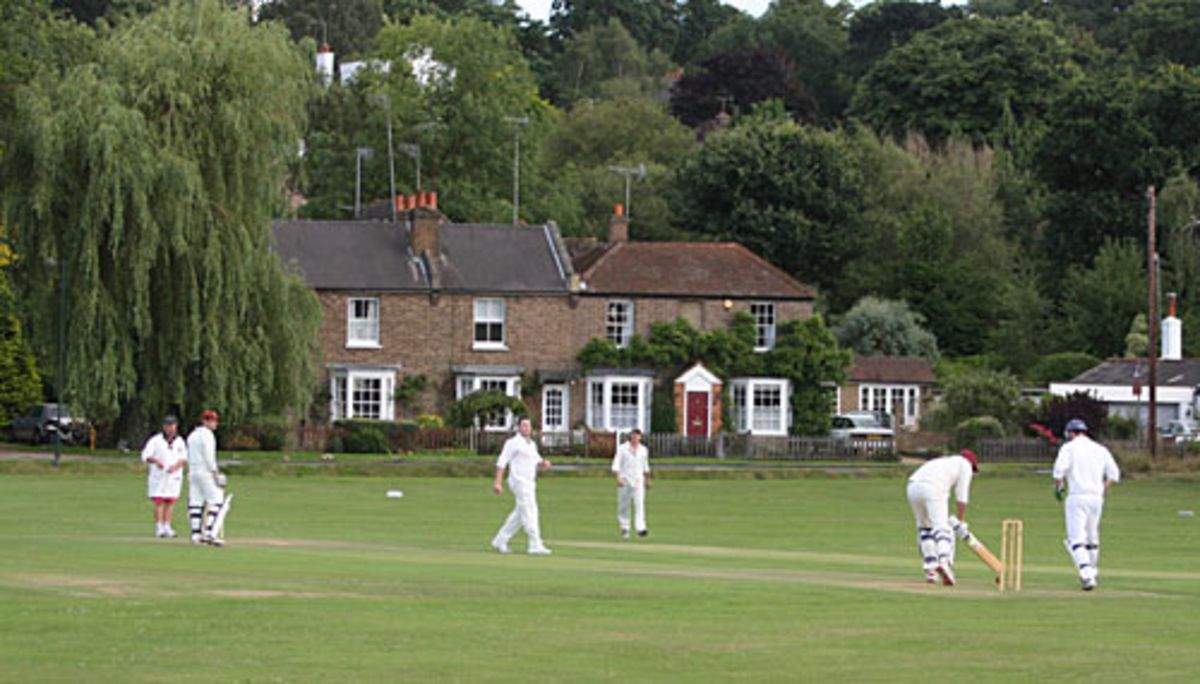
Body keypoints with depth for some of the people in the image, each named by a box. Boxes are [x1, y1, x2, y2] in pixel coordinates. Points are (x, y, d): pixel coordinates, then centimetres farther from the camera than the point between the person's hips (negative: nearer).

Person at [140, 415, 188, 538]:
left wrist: (176, 466, -15)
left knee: (170, 501, 2)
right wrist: (156, 461, -26)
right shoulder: (156, 440, -2)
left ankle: (167, 527, 7)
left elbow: (184, 459, 6)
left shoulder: (180, 442, 9)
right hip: (158, 476, -3)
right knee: (159, 501, -7)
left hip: (174, 476, 3)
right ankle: (159, 528, -5)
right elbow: (145, 456, -7)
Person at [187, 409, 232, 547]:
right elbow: (209, 456, -18)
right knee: (216, 501, -8)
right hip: (206, 472, -9)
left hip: (193, 472, 9)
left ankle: (196, 534, 4)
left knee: (195, 503, 7)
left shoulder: (192, 436, 17)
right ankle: (210, 533, -18)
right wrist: (215, 473, -17)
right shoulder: (207, 434, -11)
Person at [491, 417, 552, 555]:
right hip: (519, 482, -9)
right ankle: (535, 545, -14)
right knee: (529, 513, -13)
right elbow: (502, 462, -11)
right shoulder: (513, 443, -8)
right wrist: (497, 482, -19)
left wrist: (544, 463, -3)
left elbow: (537, 462, 23)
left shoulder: (532, 444, 17)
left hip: (530, 483, 9)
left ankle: (500, 540, 22)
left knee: (520, 514, 13)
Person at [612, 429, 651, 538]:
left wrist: (647, 480, 26)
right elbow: (616, 464, -9)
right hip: (625, 480, -2)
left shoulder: (643, 450, 10)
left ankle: (640, 528, -23)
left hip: (638, 480, 2)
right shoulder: (622, 449, -2)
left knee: (640, 503, -13)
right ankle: (624, 528, 19)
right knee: (624, 505, 4)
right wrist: (618, 478, -22)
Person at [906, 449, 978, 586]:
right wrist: (962, 521, 10)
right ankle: (944, 562, -37)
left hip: (913, 487, 6)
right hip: (933, 488, -6)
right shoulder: (965, 464, 21)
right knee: (941, 527, -12)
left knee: (925, 528, 19)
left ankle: (930, 569, 11)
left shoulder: (943, 462, 39)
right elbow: (962, 494, 11)